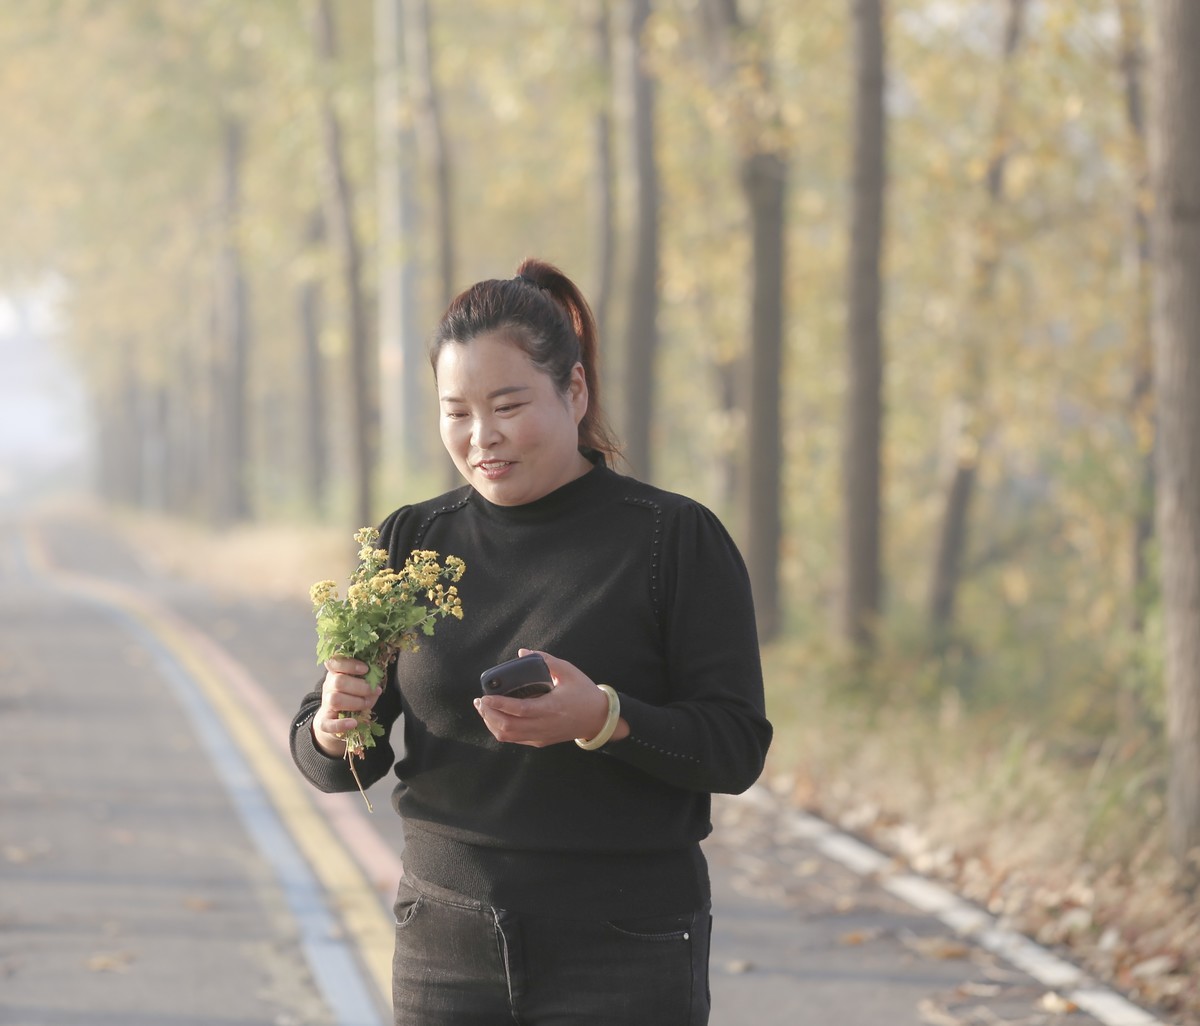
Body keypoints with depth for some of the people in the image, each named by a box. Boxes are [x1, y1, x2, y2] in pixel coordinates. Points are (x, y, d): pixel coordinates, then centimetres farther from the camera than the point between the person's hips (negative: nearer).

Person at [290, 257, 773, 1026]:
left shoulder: (677, 540, -4)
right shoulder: (411, 544, 7)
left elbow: (736, 748, -9)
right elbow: (338, 766, 7)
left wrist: (602, 719, -25)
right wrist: (336, 727, -17)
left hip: (624, 957, -3)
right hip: (447, 951, 3)